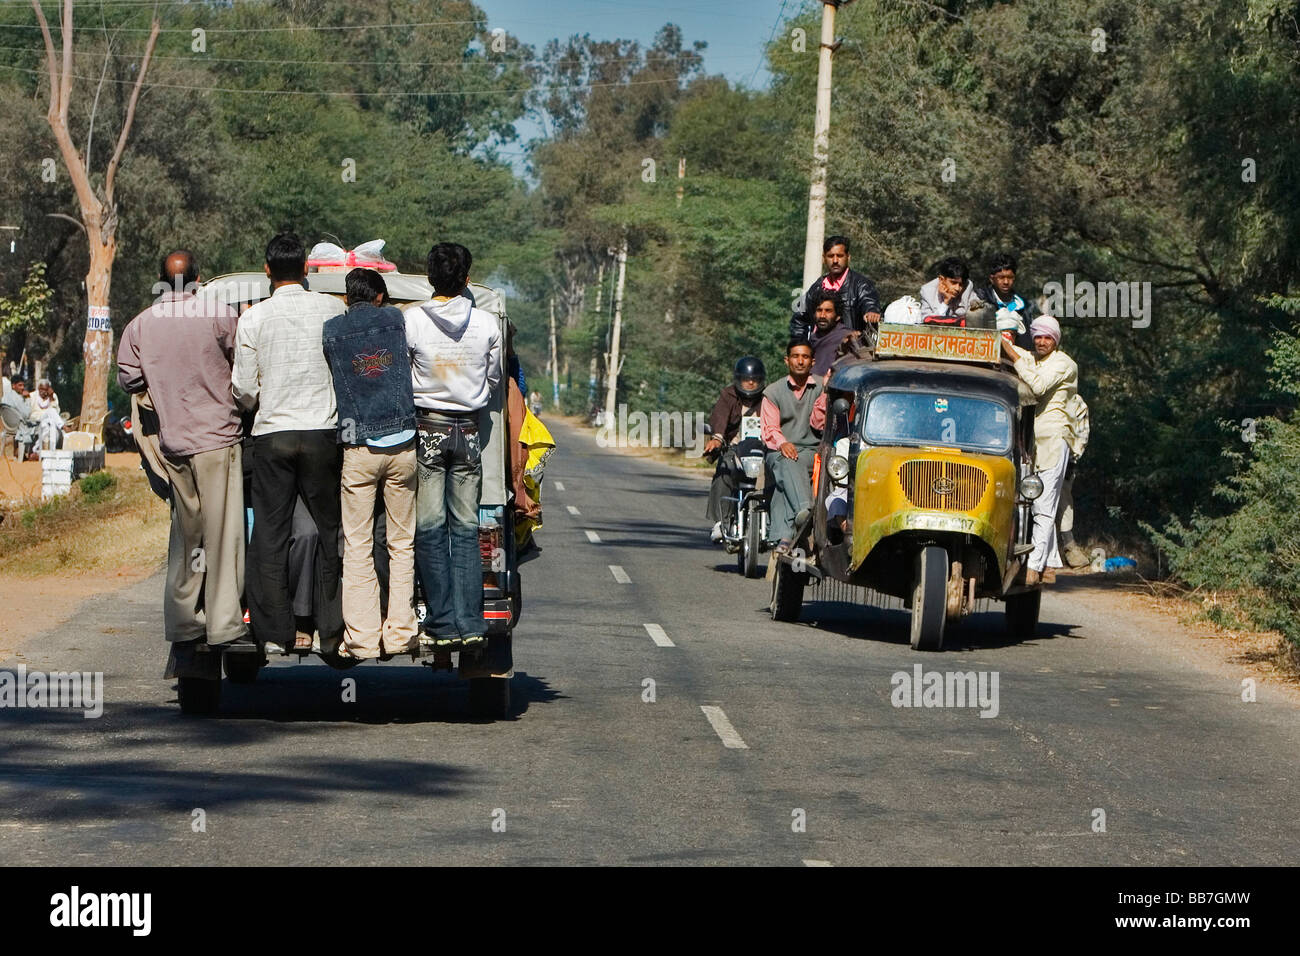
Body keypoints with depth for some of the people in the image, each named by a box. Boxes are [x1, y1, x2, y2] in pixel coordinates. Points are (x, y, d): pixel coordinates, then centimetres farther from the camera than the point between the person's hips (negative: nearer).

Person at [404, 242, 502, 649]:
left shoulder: (411, 319, -10)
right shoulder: (487, 323, -3)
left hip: (427, 430, -2)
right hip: (468, 431, 2)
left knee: (430, 530, 2)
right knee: (466, 530, 6)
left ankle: (443, 623, -1)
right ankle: (470, 623, 1)